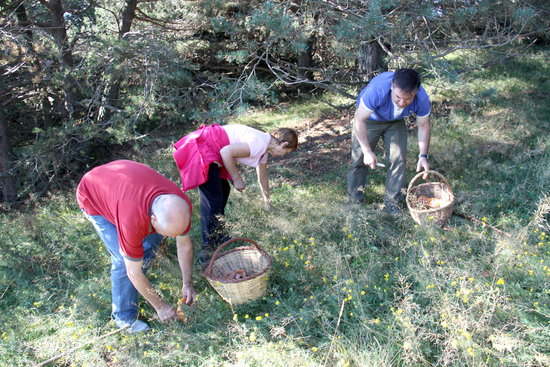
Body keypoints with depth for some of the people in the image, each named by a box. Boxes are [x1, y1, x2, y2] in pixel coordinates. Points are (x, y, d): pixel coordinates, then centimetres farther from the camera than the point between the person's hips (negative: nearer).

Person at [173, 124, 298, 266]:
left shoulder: (264, 149, 12)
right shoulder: (258, 143, -20)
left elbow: (263, 176, 28)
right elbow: (226, 152, -26)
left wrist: (267, 200, 40)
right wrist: (237, 179, -15)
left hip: (211, 152, 11)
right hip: (201, 149, -11)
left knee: (223, 190, 19)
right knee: (213, 200, -12)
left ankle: (217, 236, 32)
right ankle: (207, 250, -7)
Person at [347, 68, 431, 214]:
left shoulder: (422, 98, -31)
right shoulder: (377, 89, -43)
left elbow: (423, 126, -12)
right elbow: (359, 120, -32)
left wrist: (423, 156, -19)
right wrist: (368, 151, -32)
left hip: (395, 122, 3)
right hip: (369, 119, -2)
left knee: (398, 159, -4)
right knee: (360, 158, -3)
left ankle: (391, 199, 12)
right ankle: (354, 199, 15)